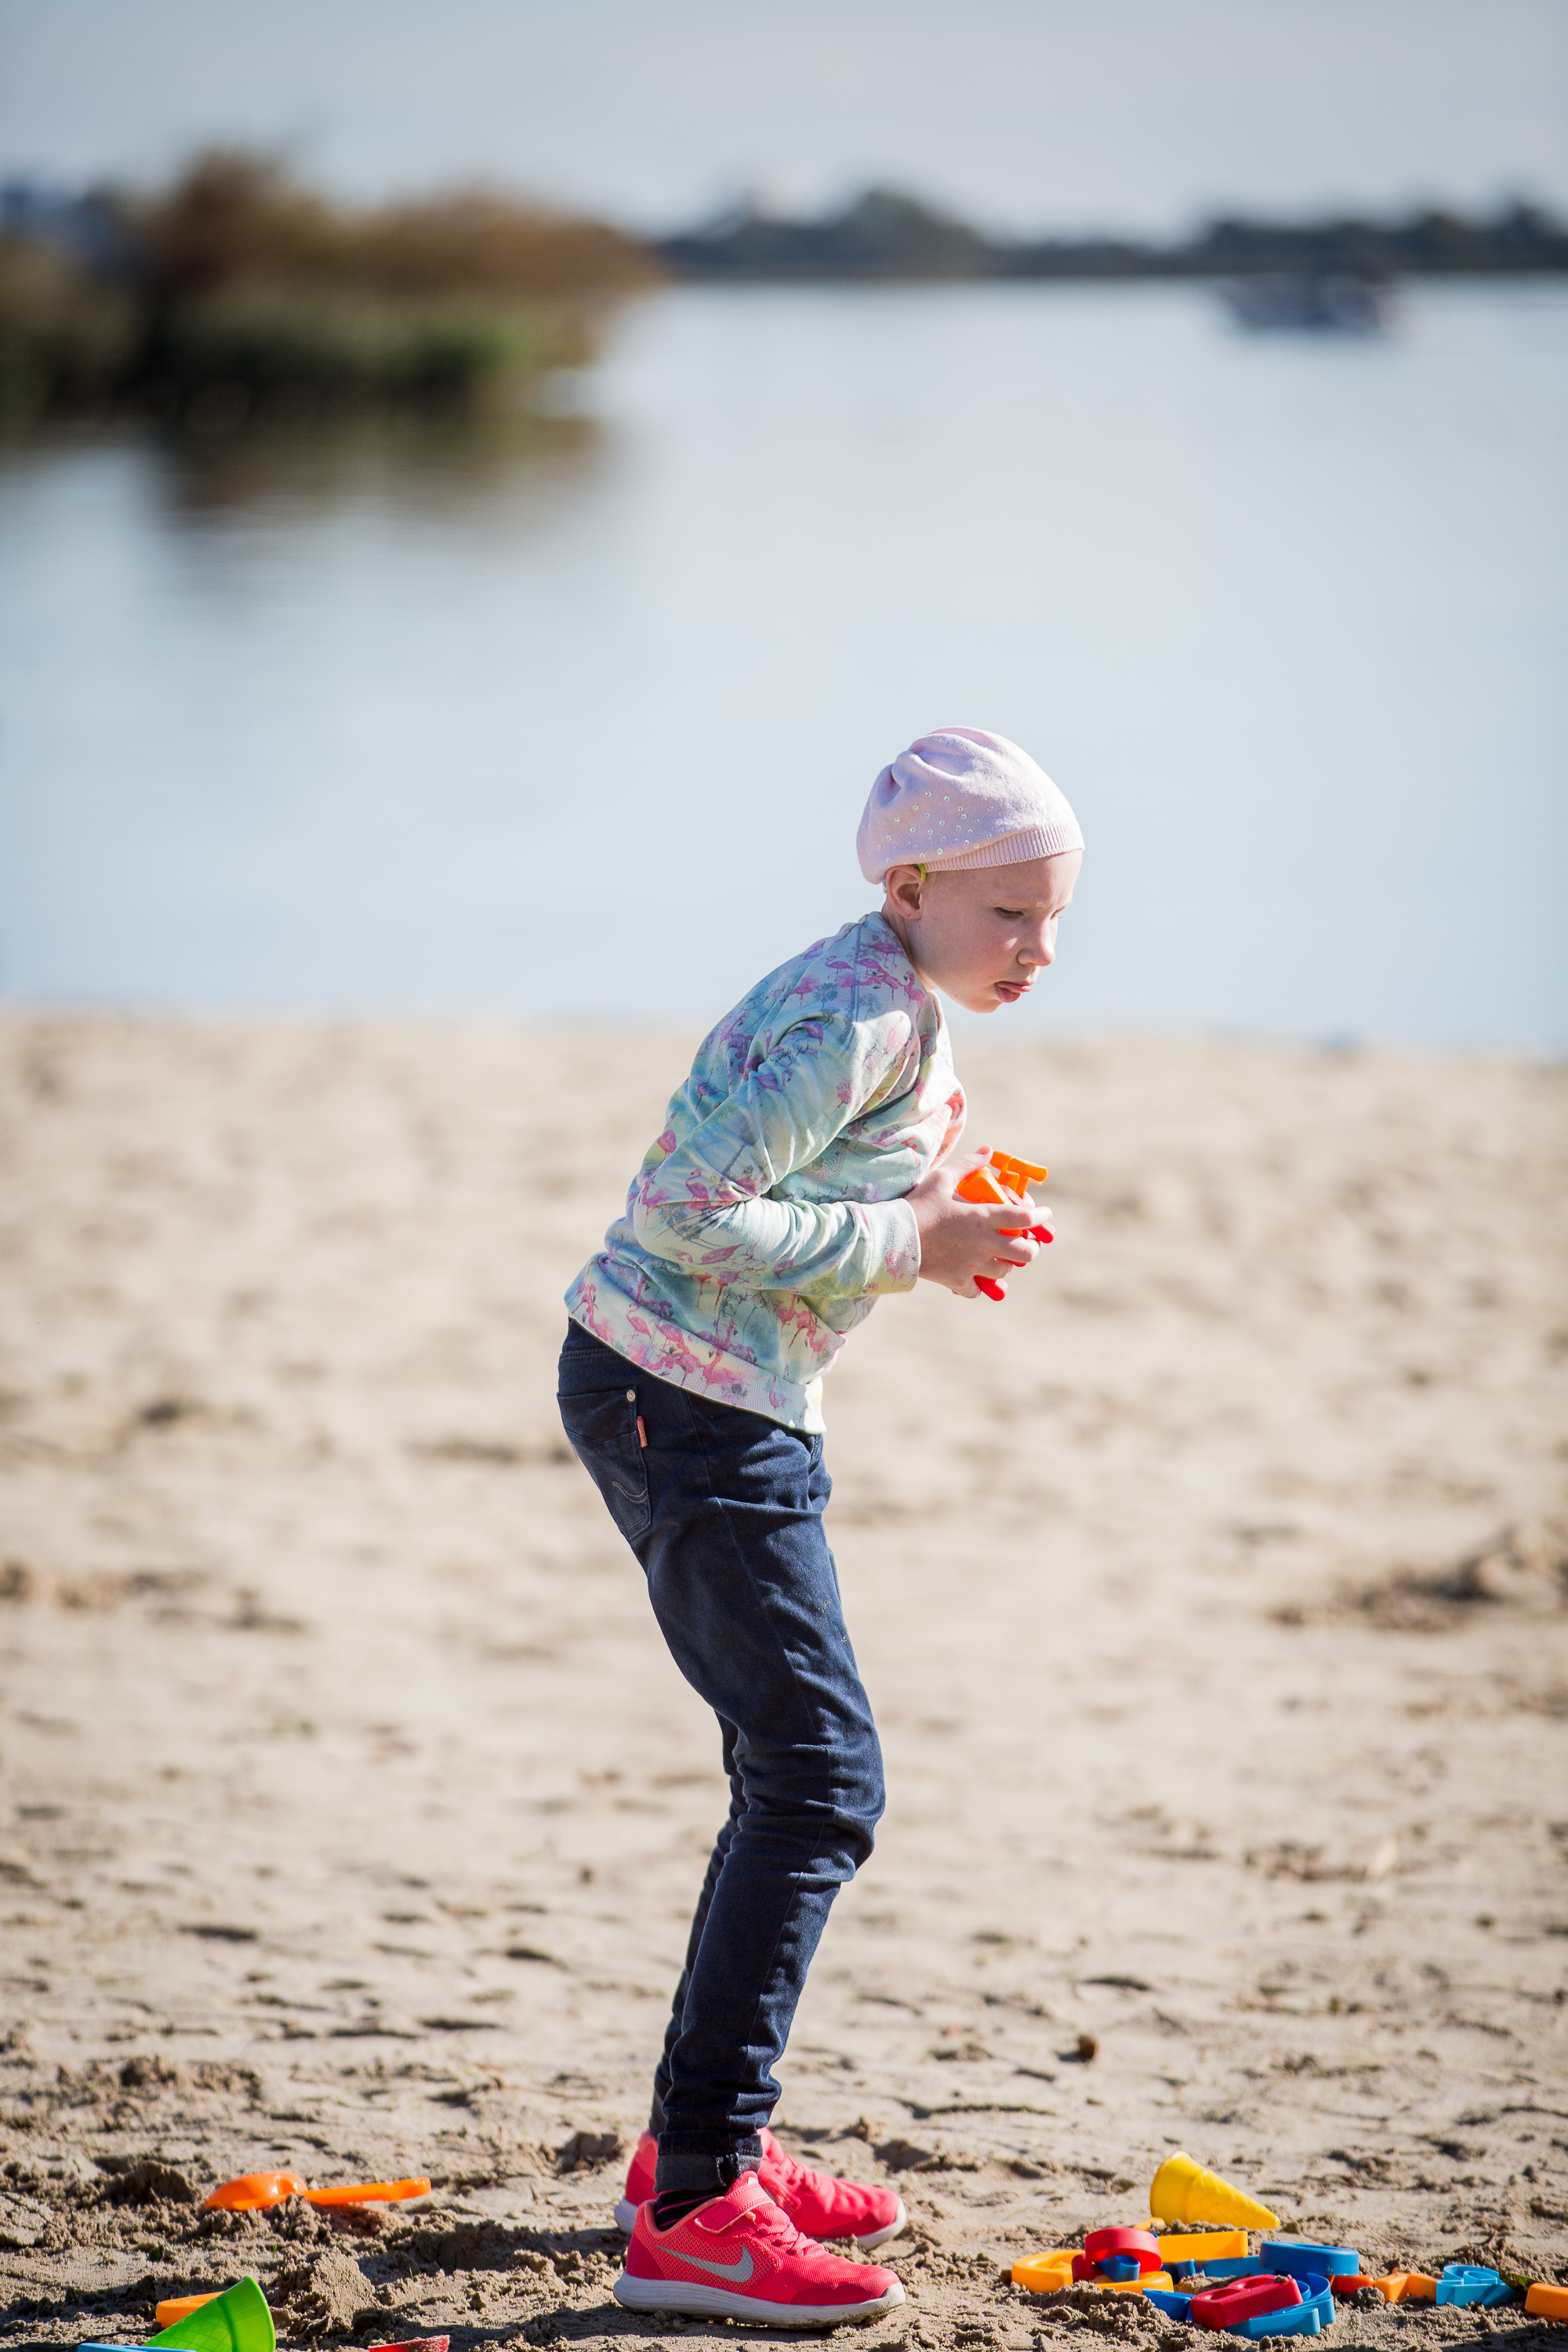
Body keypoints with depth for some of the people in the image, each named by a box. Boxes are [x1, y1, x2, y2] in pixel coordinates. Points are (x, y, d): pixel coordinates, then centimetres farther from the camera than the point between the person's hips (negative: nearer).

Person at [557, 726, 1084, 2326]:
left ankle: (697, 2146, 27)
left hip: (722, 1409, 11)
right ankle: (694, 2211, -11)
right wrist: (910, 1247, -19)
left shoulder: (895, 1007, 12)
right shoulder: (859, 1022, -20)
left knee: (798, 1773, 17)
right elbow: (690, 1210, -26)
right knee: (820, 1779, -11)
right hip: (690, 1409, -11)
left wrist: (933, 1230, 6)